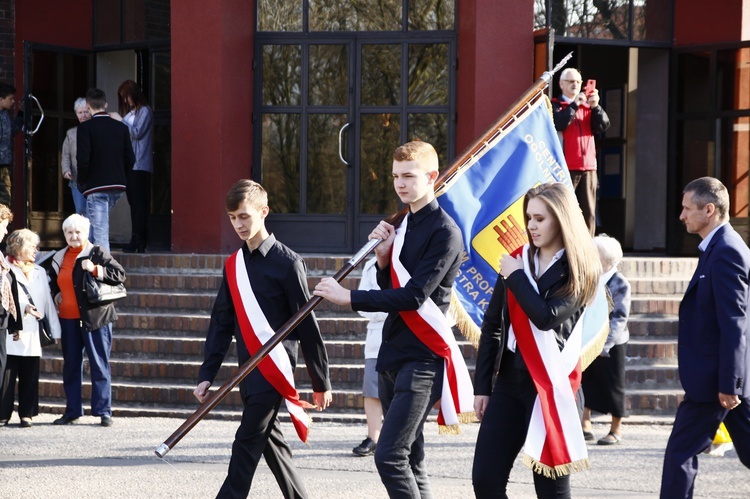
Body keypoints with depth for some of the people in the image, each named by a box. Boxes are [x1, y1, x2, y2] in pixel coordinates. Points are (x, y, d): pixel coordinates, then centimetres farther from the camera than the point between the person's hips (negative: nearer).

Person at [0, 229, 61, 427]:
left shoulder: (39, 272, 18)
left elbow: (47, 301, 17)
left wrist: (55, 329, 12)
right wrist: (24, 307, -20)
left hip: (32, 333, 5)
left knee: (30, 376, 4)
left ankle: (26, 414, 10)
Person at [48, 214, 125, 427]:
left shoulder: (98, 253, -2)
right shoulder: (59, 257, 13)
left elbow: (119, 274, -10)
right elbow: (53, 280, 29)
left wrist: (95, 269, -20)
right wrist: (56, 294, 10)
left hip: (95, 317, -5)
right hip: (68, 319, 5)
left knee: (99, 365, -3)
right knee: (71, 366, 10)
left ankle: (103, 411, 0)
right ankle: (72, 411, 17)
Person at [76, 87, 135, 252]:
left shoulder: (85, 127, -9)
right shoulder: (121, 127, 6)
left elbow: (83, 159, -16)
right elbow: (130, 158, 5)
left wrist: (82, 183, -1)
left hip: (96, 186, -6)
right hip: (117, 185, 6)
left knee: (100, 231, -6)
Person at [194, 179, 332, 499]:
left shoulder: (287, 263, -9)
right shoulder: (233, 265, 10)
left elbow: (307, 325, -7)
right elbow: (221, 323, 12)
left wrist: (321, 383, -5)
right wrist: (207, 374, 5)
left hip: (275, 369, -7)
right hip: (248, 371, 7)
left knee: (247, 442, -10)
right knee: (269, 440, 12)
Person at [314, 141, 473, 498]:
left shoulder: (444, 232, -12)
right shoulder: (403, 227, 15)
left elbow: (415, 296, -20)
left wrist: (348, 297, -20)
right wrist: (383, 259, -3)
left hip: (422, 358, -9)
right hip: (393, 354, 9)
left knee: (390, 456, -17)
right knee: (410, 458, 10)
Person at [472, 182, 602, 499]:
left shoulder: (580, 271, -3)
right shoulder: (518, 260, 9)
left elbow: (546, 317, -19)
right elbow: (492, 325, 11)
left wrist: (516, 276, -7)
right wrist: (482, 386, 8)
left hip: (551, 386, -4)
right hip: (509, 381, 5)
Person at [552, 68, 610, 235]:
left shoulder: (587, 106, 19)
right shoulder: (555, 106, 6)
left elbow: (603, 126, 5)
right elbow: (558, 124, -14)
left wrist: (595, 107, -10)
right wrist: (574, 105, -14)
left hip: (588, 168, 5)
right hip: (566, 168, -5)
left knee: (589, 213, 1)